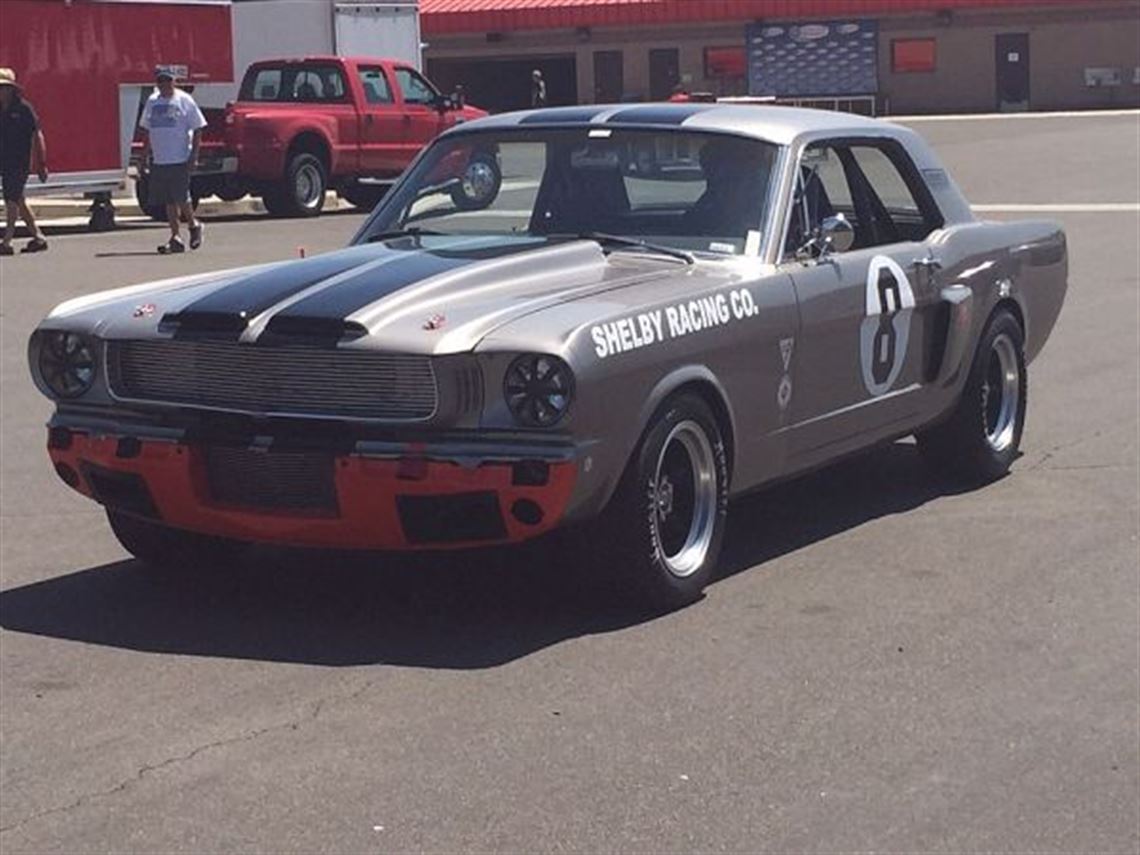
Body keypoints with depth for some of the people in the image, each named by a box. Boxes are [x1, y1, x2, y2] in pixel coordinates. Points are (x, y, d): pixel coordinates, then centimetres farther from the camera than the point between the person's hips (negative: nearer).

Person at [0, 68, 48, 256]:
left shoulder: (23, 109, -6)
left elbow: (37, 135, -5)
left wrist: (41, 165, -8)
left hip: (20, 163, -7)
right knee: (18, 201, 11)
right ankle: (38, 238, 19)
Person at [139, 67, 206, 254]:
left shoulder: (184, 100, -3)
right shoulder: (152, 102, 11)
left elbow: (197, 129, -3)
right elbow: (146, 129, 19)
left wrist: (194, 155, -9)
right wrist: (145, 154, 12)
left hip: (180, 160, -5)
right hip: (159, 160, 5)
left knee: (180, 198, -9)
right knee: (168, 201, 5)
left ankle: (194, 225, 16)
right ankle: (175, 237, 11)